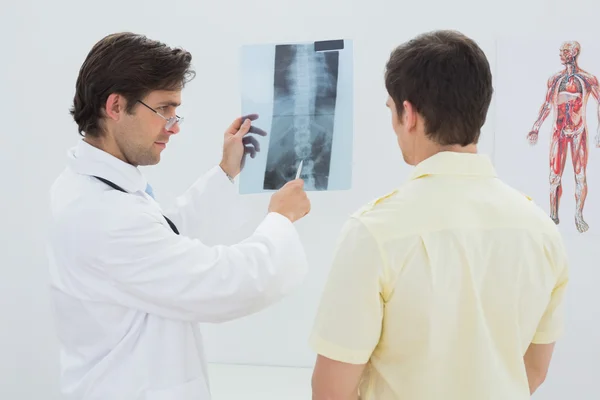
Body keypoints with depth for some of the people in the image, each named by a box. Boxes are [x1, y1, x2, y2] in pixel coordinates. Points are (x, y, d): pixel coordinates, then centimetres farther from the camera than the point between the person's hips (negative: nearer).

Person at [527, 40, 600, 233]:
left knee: (580, 176, -1)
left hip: (578, 132, -2)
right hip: (559, 131, 3)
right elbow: (547, 105, 14)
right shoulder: (554, 79, 7)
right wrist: (536, 128, 11)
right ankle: (553, 215, 9)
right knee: (554, 176, 2)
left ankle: (579, 216, 8)